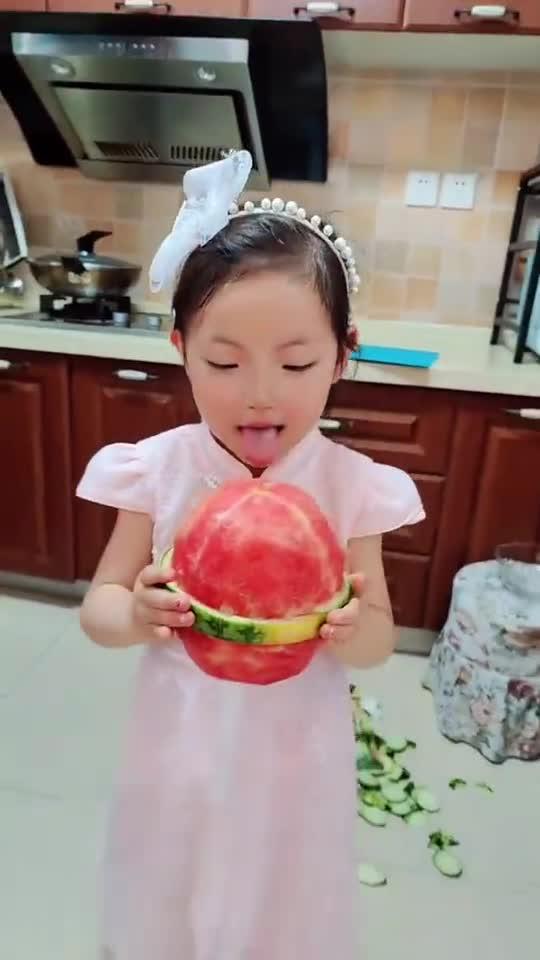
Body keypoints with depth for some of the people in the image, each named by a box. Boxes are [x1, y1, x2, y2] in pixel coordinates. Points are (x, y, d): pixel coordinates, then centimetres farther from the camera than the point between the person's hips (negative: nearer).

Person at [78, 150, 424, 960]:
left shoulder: (351, 485, -18)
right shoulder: (157, 470, -17)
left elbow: (379, 642, -8)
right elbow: (98, 605, -7)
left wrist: (350, 625, -31)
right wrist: (138, 615, -30)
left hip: (292, 752, 0)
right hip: (182, 745, 1)